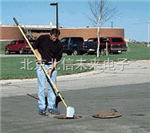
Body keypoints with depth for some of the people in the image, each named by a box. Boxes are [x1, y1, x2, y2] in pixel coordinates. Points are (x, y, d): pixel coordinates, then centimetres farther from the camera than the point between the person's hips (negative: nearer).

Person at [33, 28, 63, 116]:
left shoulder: (59, 45, -2)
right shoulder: (42, 38, -6)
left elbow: (57, 58, 1)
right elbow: (35, 47, 8)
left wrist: (52, 68, -9)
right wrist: (39, 55, -6)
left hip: (52, 65, 3)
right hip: (41, 64, -2)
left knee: (52, 87, 5)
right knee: (41, 87, -4)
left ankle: (51, 107, 15)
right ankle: (41, 108, 1)